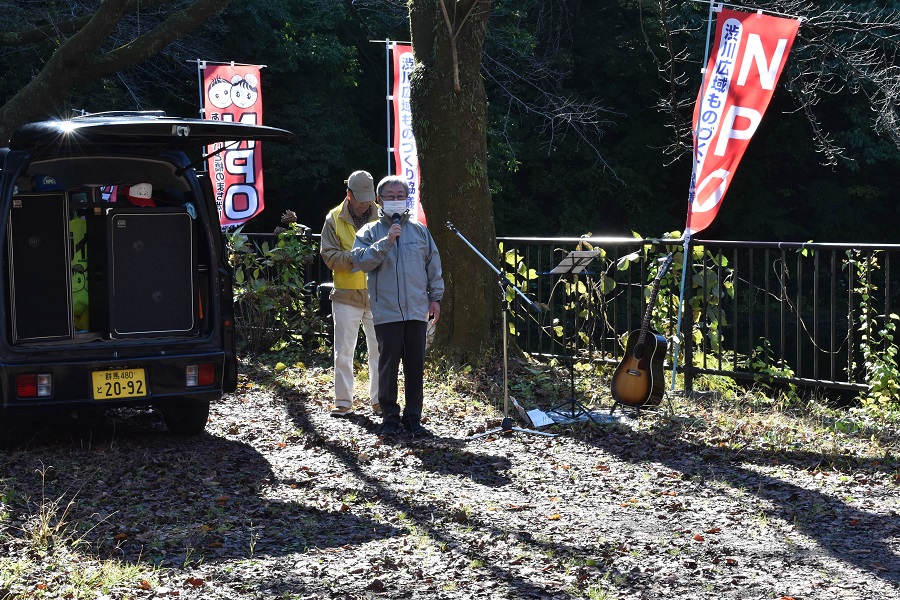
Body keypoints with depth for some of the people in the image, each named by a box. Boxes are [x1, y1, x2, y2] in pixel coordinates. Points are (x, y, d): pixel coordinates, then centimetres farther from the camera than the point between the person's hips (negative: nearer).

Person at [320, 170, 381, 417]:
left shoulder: (381, 216, 3)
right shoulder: (335, 218, 1)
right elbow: (329, 255, -4)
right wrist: (355, 257, -19)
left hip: (377, 295, 0)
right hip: (346, 295, 0)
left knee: (379, 349, 5)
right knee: (343, 351, 4)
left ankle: (379, 399, 15)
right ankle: (343, 401, 12)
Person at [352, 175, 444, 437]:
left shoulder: (419, 230, 13)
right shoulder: (370, 232, 5)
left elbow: (433, 264, 15)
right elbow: (361, 261, -10)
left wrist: (435, 297, 10)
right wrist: (386, 242, -18)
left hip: (417, 311, 2)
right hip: (386, 312, -2)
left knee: (416, 366, 4)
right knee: (388, 365, 0)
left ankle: (413, 418, 13)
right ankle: (390, 418, 9)